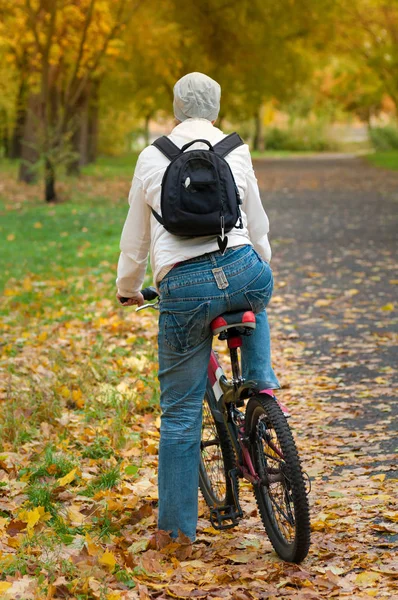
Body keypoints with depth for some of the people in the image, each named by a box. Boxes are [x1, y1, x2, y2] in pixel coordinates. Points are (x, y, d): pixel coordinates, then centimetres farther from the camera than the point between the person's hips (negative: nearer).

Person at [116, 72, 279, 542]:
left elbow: (135, 240, 18)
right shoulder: (237, 152, 12)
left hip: (182, 288, -1)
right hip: (242, 272, 1)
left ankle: (177, 527, 13)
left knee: (180, 412, 7)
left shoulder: (152, 158, 11)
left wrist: (127, 290, 34)